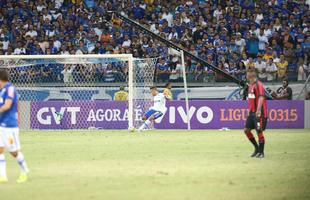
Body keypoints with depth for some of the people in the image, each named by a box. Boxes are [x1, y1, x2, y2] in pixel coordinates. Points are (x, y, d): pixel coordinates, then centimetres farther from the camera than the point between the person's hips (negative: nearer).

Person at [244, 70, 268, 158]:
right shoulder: (251, 85, 15)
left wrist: (258, 110, -35)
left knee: (259, 132, -4)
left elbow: (261, 97, -25)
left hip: (259, 113, -9)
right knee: (246, 129, 7)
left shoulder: (258, 85, -14)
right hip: (252, 112, 9)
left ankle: (261, 152, 6)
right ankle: (257, 148, 18)